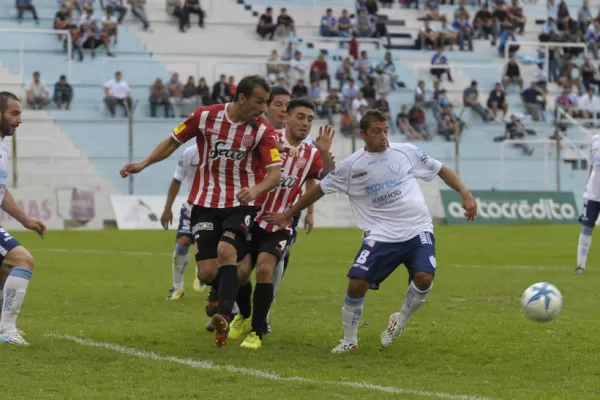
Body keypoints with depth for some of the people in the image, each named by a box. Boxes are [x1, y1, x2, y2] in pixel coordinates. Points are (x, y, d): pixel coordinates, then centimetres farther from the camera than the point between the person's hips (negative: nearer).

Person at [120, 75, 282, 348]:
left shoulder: (263, 131, -9)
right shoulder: (205, 116, -6)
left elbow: (275, 173, -15)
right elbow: (173, 141, 8)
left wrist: (256, 190, -36)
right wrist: (143, 164, 0)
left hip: (241, 204, -1)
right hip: (205, 203, 1)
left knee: (226, 250, -29)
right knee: (207, 272, -5)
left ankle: (224, 317, -34)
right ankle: (227, 296, 29)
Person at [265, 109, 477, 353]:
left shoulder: (407, 152, 4)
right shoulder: (351, 166, 3)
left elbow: (442, 171, 14)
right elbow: (320, 189, 13)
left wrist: (465, 194, 1)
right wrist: (288, 215, 16)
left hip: (418, 230, 0)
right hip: (380, 236, 0)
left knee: (423, 277, -23)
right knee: (357, 283, -15)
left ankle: (400, 322, 7)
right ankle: (349, 340, 10)